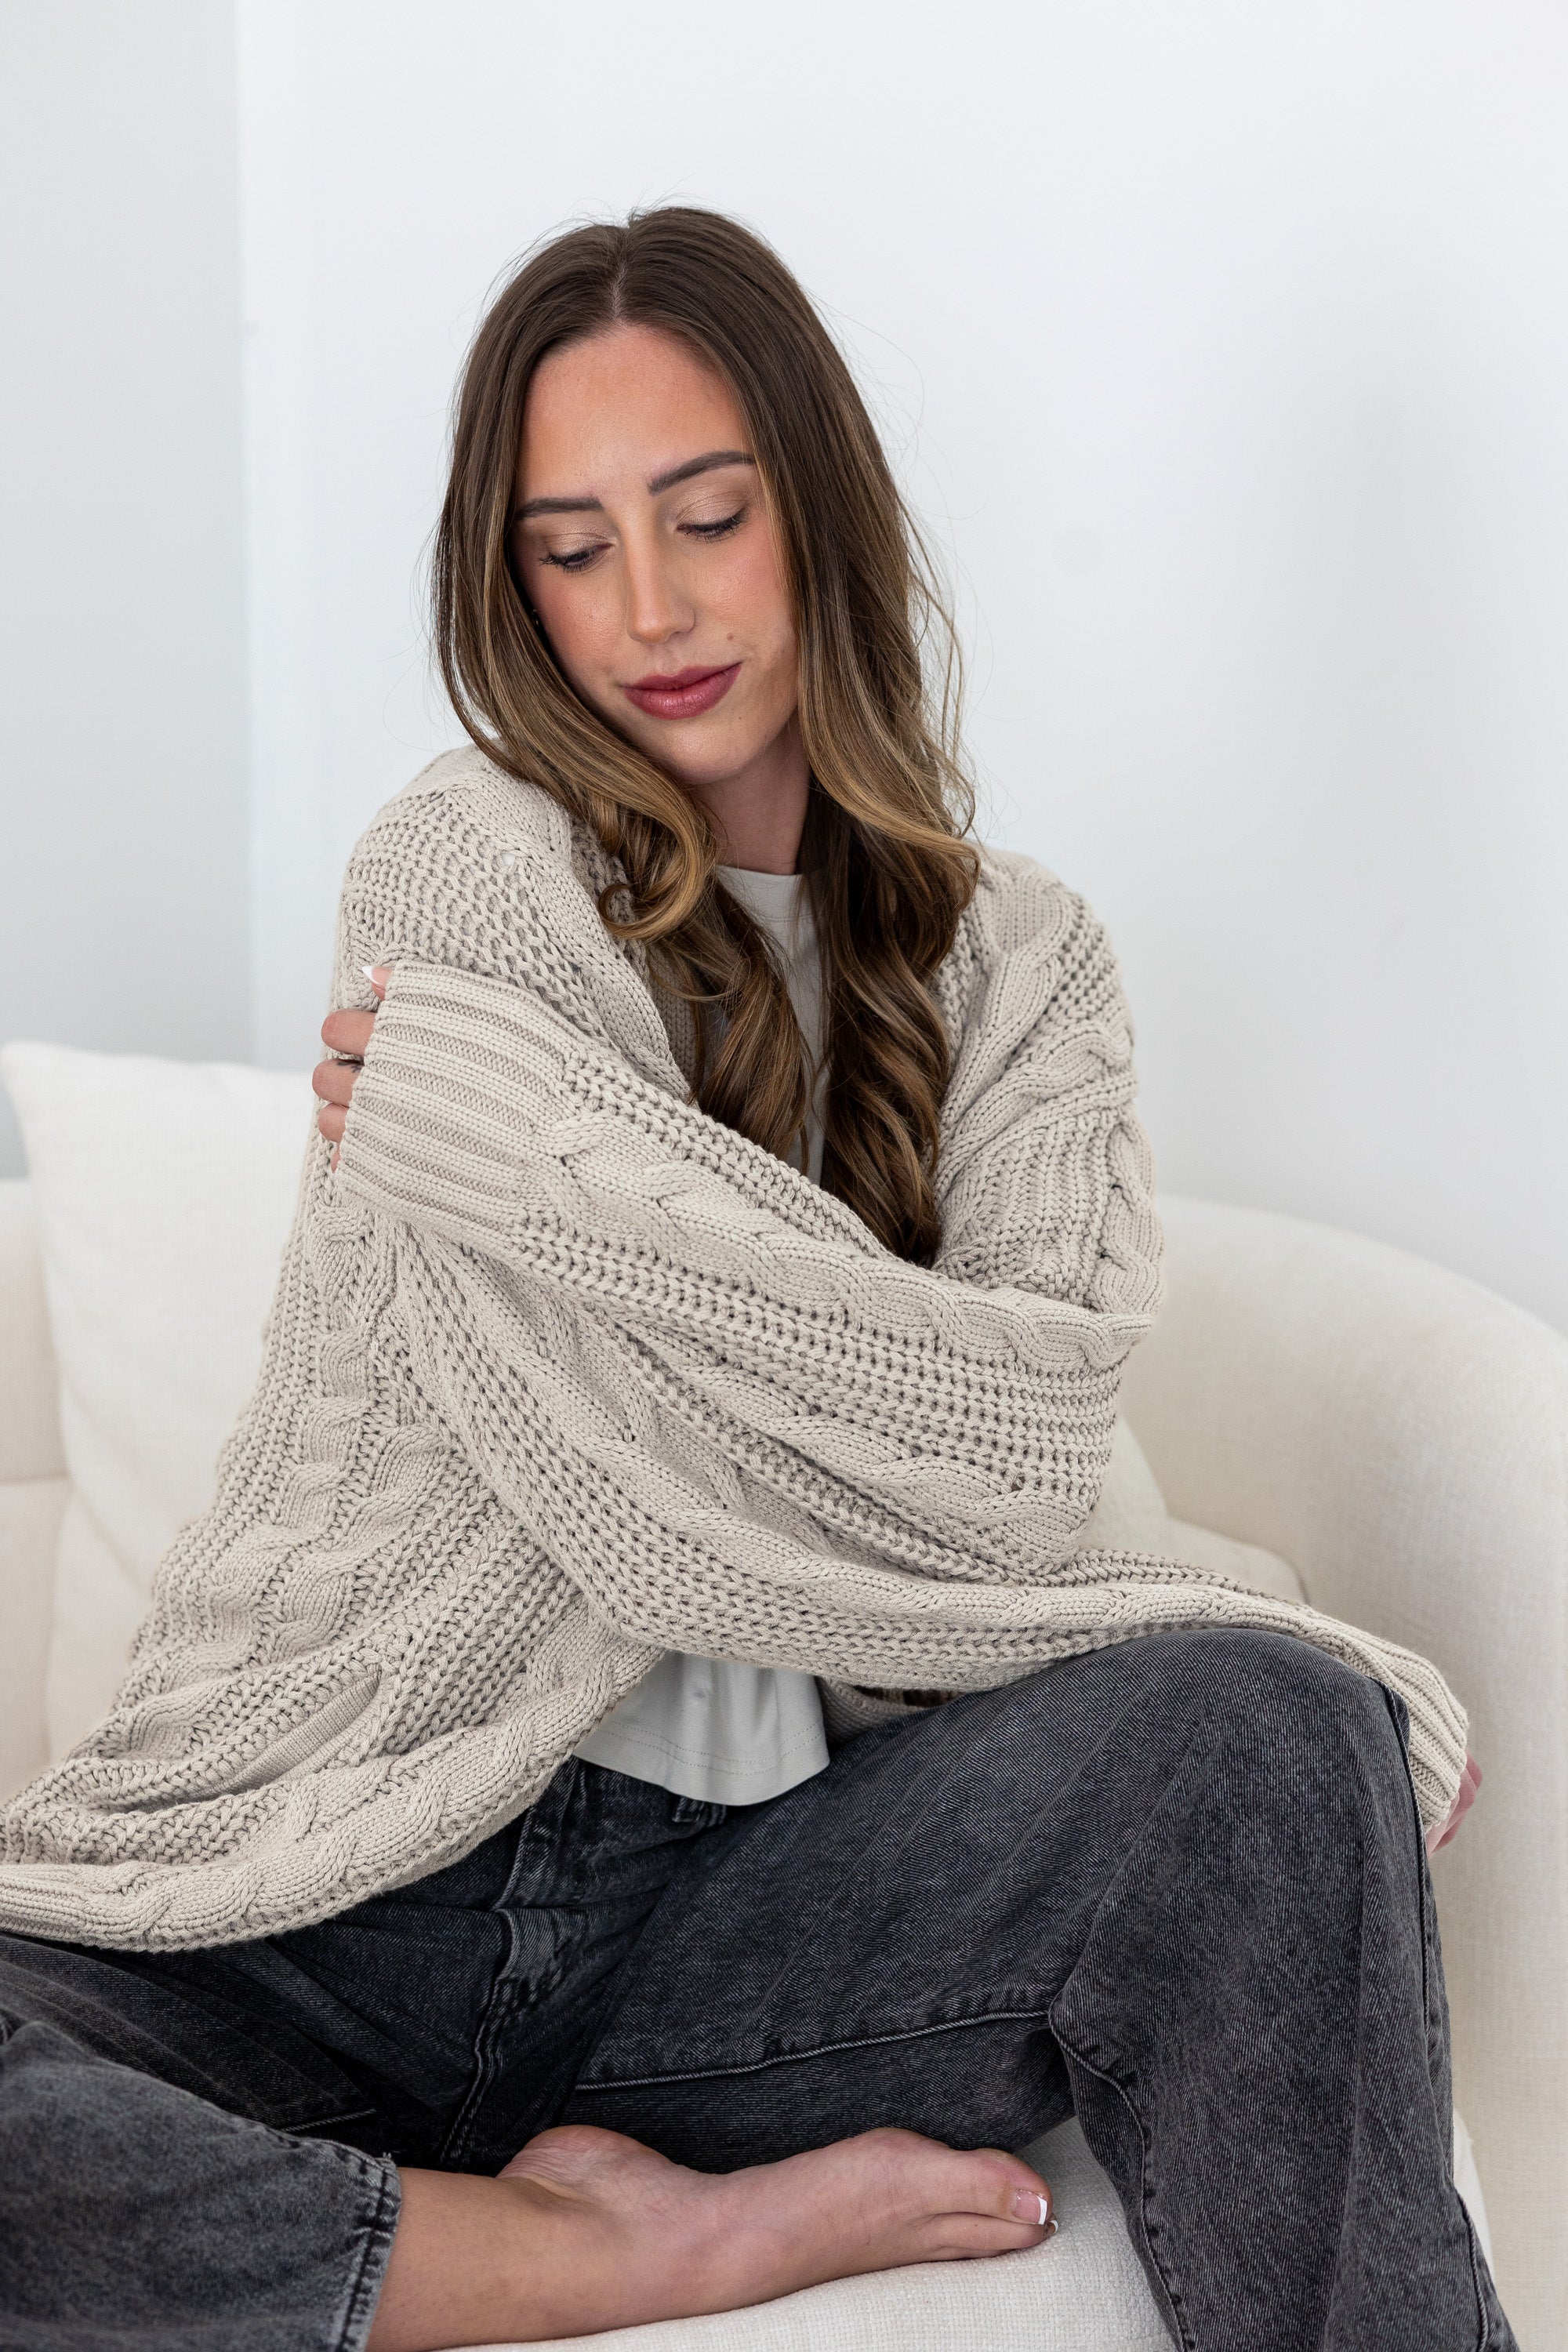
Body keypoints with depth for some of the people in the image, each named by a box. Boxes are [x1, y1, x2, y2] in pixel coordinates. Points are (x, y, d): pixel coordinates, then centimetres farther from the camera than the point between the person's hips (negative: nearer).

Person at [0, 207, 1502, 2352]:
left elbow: (1044, 1437, -8)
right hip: (322, 1910, -1)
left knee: (1257, 1742, -28)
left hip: (743, 1908, 2)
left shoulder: (1017, 961, 11)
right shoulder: (465, 868, -3)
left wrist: (518, 1126, -11)